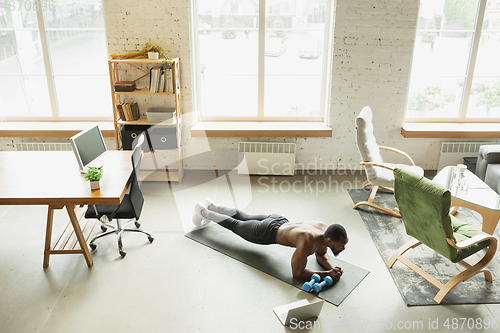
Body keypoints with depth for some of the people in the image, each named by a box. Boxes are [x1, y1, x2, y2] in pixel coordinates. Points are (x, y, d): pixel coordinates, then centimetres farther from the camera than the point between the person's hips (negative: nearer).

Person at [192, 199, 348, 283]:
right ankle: (203, 211, 42)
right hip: (267, 232, -7)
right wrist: (326, 274, -35)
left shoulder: (325, 228, -19)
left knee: (243, 217, 29)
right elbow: (296, 272, -34)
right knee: (234, 224, 19)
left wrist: (331, 267, -17)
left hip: (280, 221, 7)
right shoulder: (308, 241, -43)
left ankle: (211, 205, 52)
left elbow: (320, 254, 2)